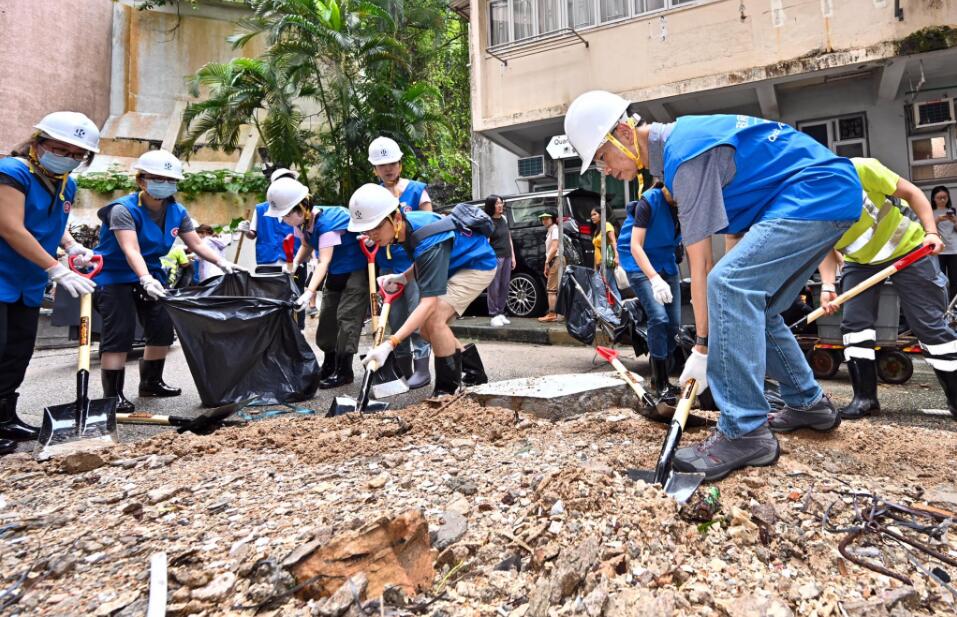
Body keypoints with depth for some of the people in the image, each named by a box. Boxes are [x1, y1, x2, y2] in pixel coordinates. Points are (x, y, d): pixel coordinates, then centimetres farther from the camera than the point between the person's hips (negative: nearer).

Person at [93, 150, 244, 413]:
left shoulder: (177, 212, -2)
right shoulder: (124, 209, -22)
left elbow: (197, 244, -1)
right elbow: (131, 250, -36)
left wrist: (223, 263, -17)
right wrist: (146, 280, -51)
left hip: (150, 274, 7)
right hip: (114, 277, -7)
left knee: (163, 329, 6)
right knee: (120, 333, -12)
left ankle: (151, 382, 25)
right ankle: (113, 395, -4)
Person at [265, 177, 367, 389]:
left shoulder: (327, 222, -31)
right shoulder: (301, 222, -7)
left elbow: (324, 261, -37)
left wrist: (309, 292, -45)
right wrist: (293, 265, -6)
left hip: (356, 270, -9)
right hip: (335, 273, 9)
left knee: (346, 317, -10)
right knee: (327, 316, 10)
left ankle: (344, 371, -1)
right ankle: (329, 366, 24)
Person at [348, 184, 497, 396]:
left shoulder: (427, 242, -36)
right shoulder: (407, 226, -10)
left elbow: (429, 303, -42)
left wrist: (390, 343, -49)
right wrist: (404, 277, -8)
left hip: (478, 265, -9)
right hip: (457, 266, 9)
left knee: (434, 318, -27)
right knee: (426, 328, 5)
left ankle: (450, 390, -13)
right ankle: (475, 373, 21)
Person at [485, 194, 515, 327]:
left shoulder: (504, 218, 14)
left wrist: (513, 256, 16)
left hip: (507, 257, 7)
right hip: (495, 257, -7)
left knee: (504, 287, 7)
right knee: (494, 287, -4)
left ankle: (501, 313, 15)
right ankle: (494, 316, -1)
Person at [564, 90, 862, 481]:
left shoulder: (685, 158, -21)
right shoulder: (677, 139, 9)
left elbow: (700, 264, -22)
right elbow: (735, 228, 13)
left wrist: (702, 348, -17)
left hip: (819, 192, -10)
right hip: (831, 197, 11)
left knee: (729, 283, -26)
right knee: (752, 305, 13)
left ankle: (745, 433, -24)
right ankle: (809, 404, 26)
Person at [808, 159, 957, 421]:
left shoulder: (859, 169, -27)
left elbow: (911, 192, -16)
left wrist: (931, 232, -25)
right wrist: (827, 285, -27)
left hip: (908, 250, -3)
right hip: (860, 261, 4)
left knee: (930, 325, -1)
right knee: (854, 321, -8)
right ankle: (865, 397, 2)